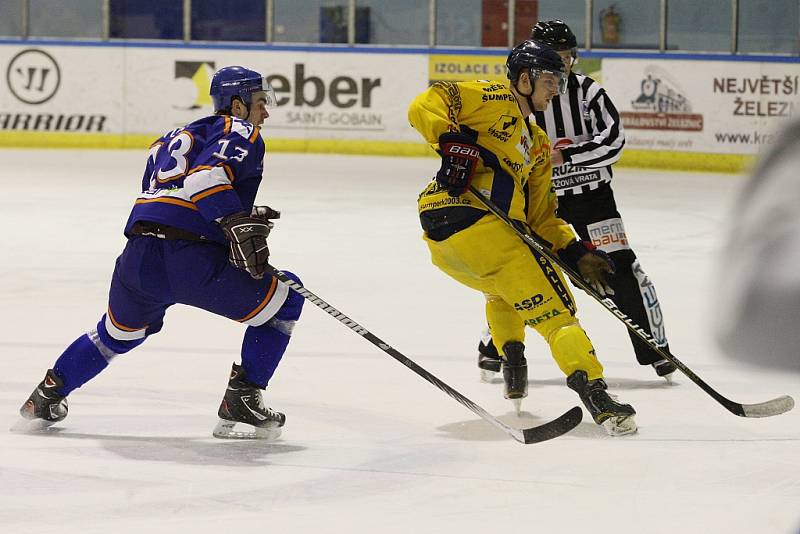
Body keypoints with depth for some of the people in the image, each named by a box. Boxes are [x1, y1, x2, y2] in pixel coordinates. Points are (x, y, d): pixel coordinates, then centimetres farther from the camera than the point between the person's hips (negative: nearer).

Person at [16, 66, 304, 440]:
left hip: (138, 257, 7)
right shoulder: (241, 132, 6)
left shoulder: (171, 139, 31)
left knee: (118, 331, 36)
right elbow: (207, 174, -14)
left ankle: (46, 396, 40)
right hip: (192, 263, -7)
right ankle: (240, 402, 6)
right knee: (284, 299, 11)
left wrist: (245, 217, 28)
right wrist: (239, 223, -19)